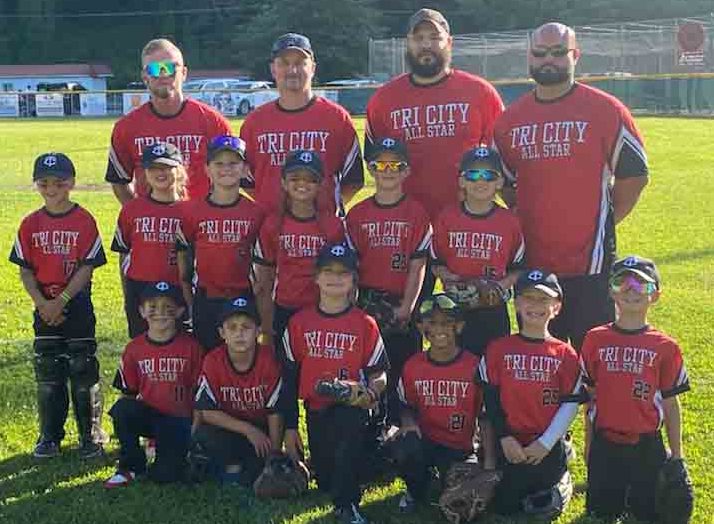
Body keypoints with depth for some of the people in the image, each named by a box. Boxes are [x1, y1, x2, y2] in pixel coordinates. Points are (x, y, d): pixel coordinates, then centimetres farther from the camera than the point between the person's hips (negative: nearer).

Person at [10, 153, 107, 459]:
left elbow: (86, 268, -9)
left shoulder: (84, 221, -6)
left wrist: (61, 301, -15)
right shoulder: (31, 224, 5)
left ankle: (91, 436, 13)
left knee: (83, 371, 2)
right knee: (48, 374, 9)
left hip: (78, 305, -3)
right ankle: (50, 437, 20)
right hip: (45, 308, 3)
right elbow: (26, 270, 4)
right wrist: (42, 303, -10)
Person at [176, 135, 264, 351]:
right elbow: (183, 259, 6)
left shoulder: (255, 212, -1)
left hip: (243, 300, 0)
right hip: (206, 301, 0)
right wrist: (189, 301, 4)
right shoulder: (191, 211, -1)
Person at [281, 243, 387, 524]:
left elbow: (378, 374, 2)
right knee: (325, 481, 3)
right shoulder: (299, 322, 4)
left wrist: (370, 392, -22)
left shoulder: (365, 324, -1)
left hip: (351, 406, -3)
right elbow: (290, 378, 6)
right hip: (316, 409, 3)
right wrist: (289, 426, 4)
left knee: (350, 425, -37)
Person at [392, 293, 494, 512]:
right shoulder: (413, 366, -1)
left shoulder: (474, 366, -9)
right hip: (425, 440, 1)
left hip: (460, 447, -1)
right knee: (404, 448, -33)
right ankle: (416, 492, 2)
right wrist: (408, 422, -11)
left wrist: (489, 464, -13)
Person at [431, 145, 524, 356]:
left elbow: (517, 269, 7)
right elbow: (436, 263, 8)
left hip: (494, 312, 0)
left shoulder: (509, 221, 0)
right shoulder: (447, 218, 1)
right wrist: (450, 280, -11)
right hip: (454, 309, 0)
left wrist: (500, 286, -10)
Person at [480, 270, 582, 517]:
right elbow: (490, 399, -2)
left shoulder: (565, 354, -3)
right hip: (510, 445, 1)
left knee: (544, 506, 5)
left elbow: (570, 403, -5)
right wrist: (504, 437, -10)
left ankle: (560, 482, 36)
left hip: (547, 448, -1)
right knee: (504, 507, 5)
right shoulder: (498, 349, -2)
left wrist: (546, 443, -12)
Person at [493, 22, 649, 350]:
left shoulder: (604, 110, -4)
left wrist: (605, 221, 0)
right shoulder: (511, 119, 10)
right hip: (531, 263, 5)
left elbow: (634, 173, 0)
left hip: (589, 261, -4)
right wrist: (524, 222, 12)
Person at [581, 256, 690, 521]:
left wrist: (676, 455, 3)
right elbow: (591, 397, 5)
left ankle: (637, 499, 34)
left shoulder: (665, 347, -5)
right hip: (605, 446, 1)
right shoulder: (595, 340, -2)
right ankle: (617, 498, 35)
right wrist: (589, 447, 8)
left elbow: (670, 403, 1)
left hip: (647, 448, -1)